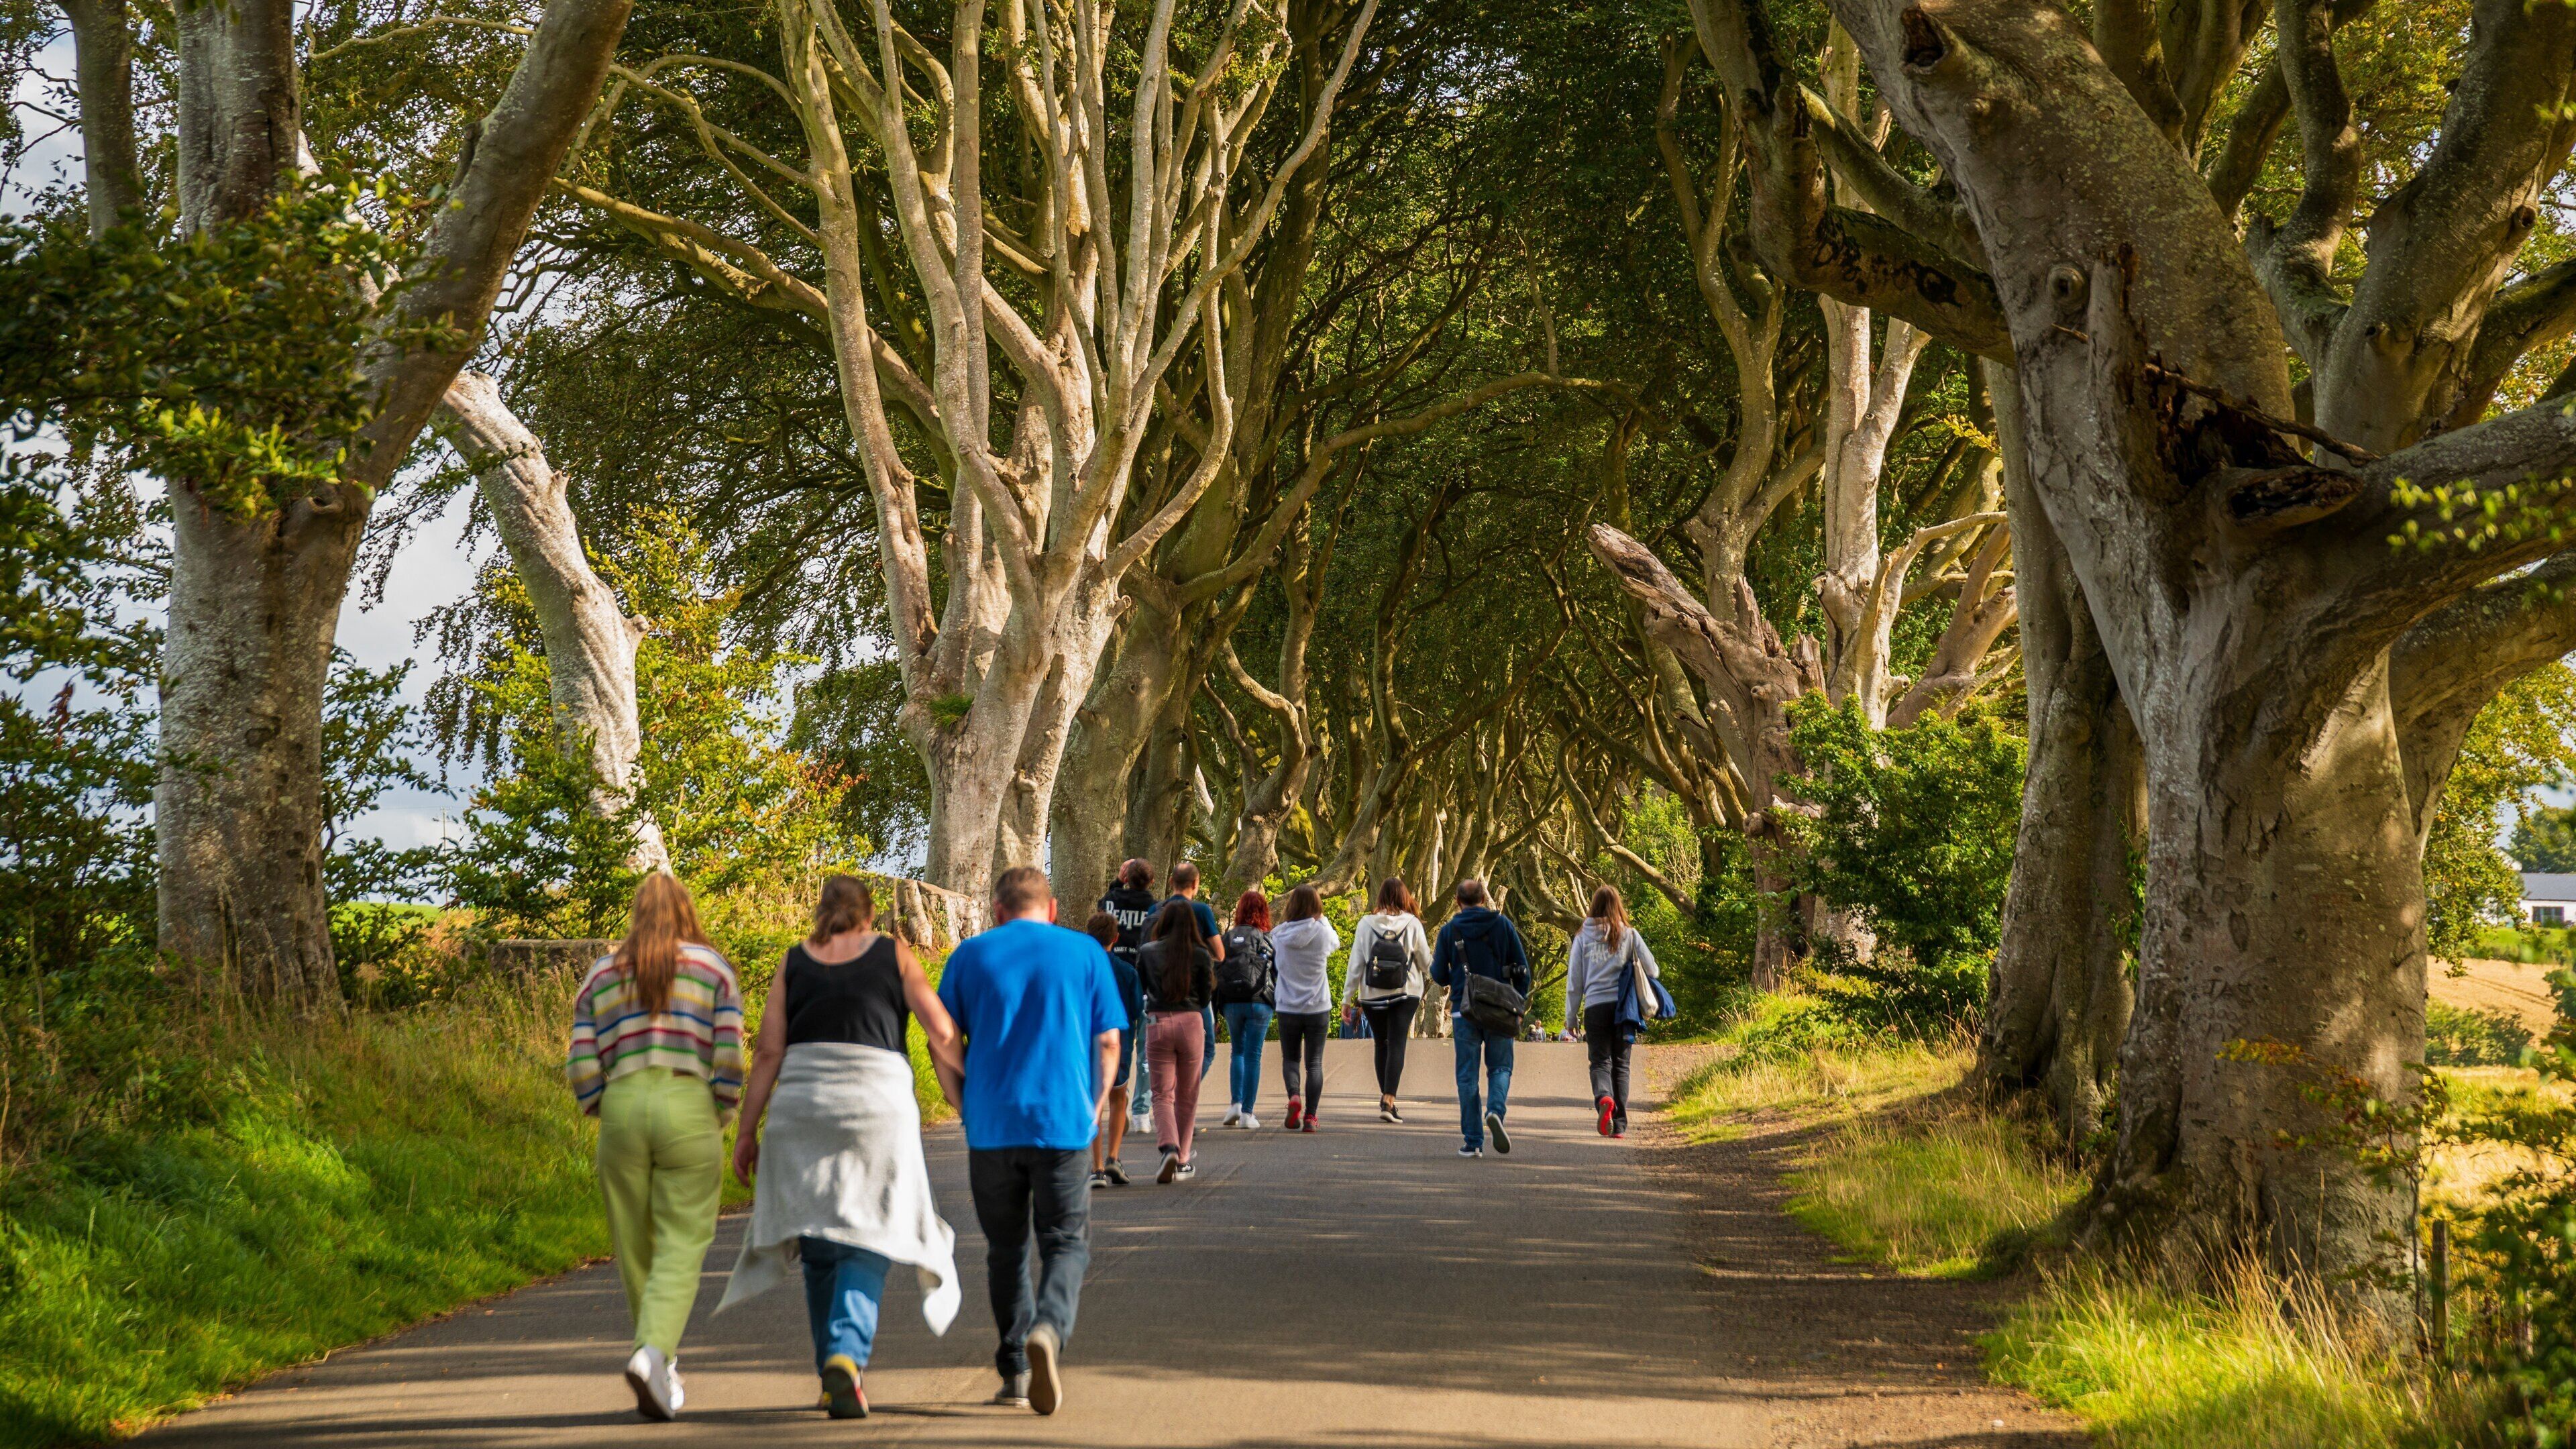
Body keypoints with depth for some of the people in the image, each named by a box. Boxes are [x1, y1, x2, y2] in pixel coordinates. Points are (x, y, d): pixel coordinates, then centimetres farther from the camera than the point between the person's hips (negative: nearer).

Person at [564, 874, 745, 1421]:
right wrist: (719, 1118, 11)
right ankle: (654, 1353, -24)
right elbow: (729, 1058, -2)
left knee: (635, 1247, 12)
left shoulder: (600, 976, 13)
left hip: (621, 1110, 3)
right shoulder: (714, 969, 7)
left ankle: (661, 1363, 21)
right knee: (682, 1247, -3)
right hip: (688, 1109, -2)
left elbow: (581, 1070, 5)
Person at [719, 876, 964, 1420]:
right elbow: (941, 1031, -1)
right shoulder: (894, 955, 6)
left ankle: (834, 1374, 16)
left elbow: (768, 1051, 4)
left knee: (819, 1250, 12)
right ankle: (847, 1357, -21)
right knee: (866, 1245, 0)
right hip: (877, 1103, -2)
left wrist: (747, 1131, 6)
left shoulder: (794, 963, 10)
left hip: (800, 1107, 2)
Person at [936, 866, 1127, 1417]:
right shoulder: (1085, 952, 6)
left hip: (991, 1127, 1)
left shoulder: (971, 955, 7)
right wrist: (1093, 1111, 13)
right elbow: (1108, 1042, 4)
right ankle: (1049, 1330, -23)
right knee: (1066, 1244, 5)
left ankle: (1015, 1373, 15)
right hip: (1064, 1123, -1)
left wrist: (967, 1110, 13)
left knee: (1006, 1249, 13)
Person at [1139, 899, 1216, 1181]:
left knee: (1162, 1094, 3)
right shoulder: (1200, 955, -1)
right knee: (1187, 1095, 13)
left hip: (1158, 1024, 0)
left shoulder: (1148, 952, 1)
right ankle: (1182, 1161, 17)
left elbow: (1138, 987, 9)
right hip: (1191, 1022, 0)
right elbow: (1205, 998, 2)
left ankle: (1169, 1148, -22)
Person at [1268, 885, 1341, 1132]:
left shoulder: (1280, 934, -6)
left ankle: (1294, 1096, -13)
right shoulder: (1322, 932, -8)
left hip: (1288, 1009, 1)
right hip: (1318, 1008, -1)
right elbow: (1336, 942, 14)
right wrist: (1320, 918, 18)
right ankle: (1310, 1116, 0)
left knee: (1290, 1058, 15)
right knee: (1314, 1063, 6)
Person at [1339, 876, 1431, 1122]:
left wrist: (1347, 1000, 4)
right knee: (1397, 1046, -5)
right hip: (1405, 994, -2)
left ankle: (1385, 1098, 23)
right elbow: (1426, 962, 4)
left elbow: (1355, 964, -1)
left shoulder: (1366, 924, -3)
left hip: (1372, 996, 2)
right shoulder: (1412, 924, -5)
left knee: (1382, 1046, 16)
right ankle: (1388, 1102, -18)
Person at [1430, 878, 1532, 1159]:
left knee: (1467, 1075, 6)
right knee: (1500, 1067, 11)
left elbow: (1440, 976, 4)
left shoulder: (1449, 931, 1)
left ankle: (1473, 1141, 1)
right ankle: (1495, 1110, -19)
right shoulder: (1503, 925, 2)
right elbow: (1522, 969, 1)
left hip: (1464, 1011, 0)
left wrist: (1433, 963, 27)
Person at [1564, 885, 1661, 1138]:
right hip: (1623, 1008, 0)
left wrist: (1571, 1018, 13)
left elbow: (1574, 981, 6)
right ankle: (1620, 1125, 5)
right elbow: (1652, 970, 5)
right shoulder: (1629, 935, 2)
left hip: (1595, 1007, 0)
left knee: (1600, 1061, 4)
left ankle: (1604, 1098, -28)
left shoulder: (1583, 937, 4)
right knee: (1621, 1065, 9)